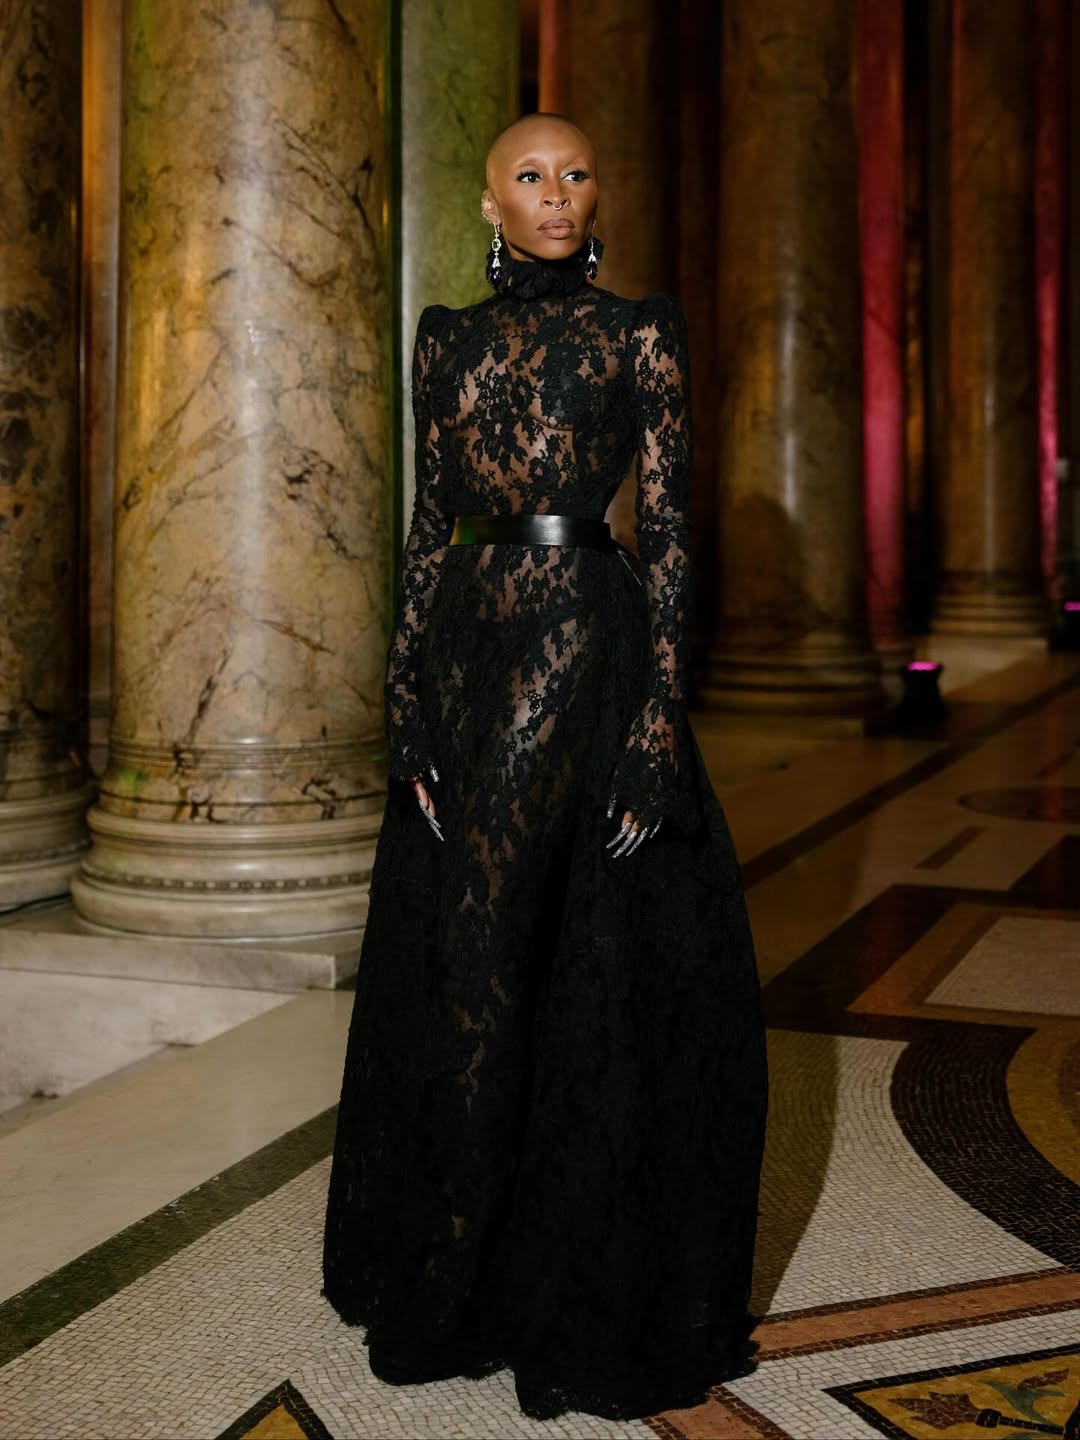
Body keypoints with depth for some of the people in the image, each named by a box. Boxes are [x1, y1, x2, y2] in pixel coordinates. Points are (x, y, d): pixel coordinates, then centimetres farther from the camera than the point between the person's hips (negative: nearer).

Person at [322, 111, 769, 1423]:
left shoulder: (641, 332, 1)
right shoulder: (449, 339, 12)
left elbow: (669, 527, -5)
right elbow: (429, 520, 11)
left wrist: (661, 706, -13)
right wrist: (405, 688, 3)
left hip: (591, 647, -4)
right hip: (468, 651, 5)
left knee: (597, 965, -1)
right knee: (454, 965, 9)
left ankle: (589, 1292, 15)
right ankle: (458, 1272, 27)